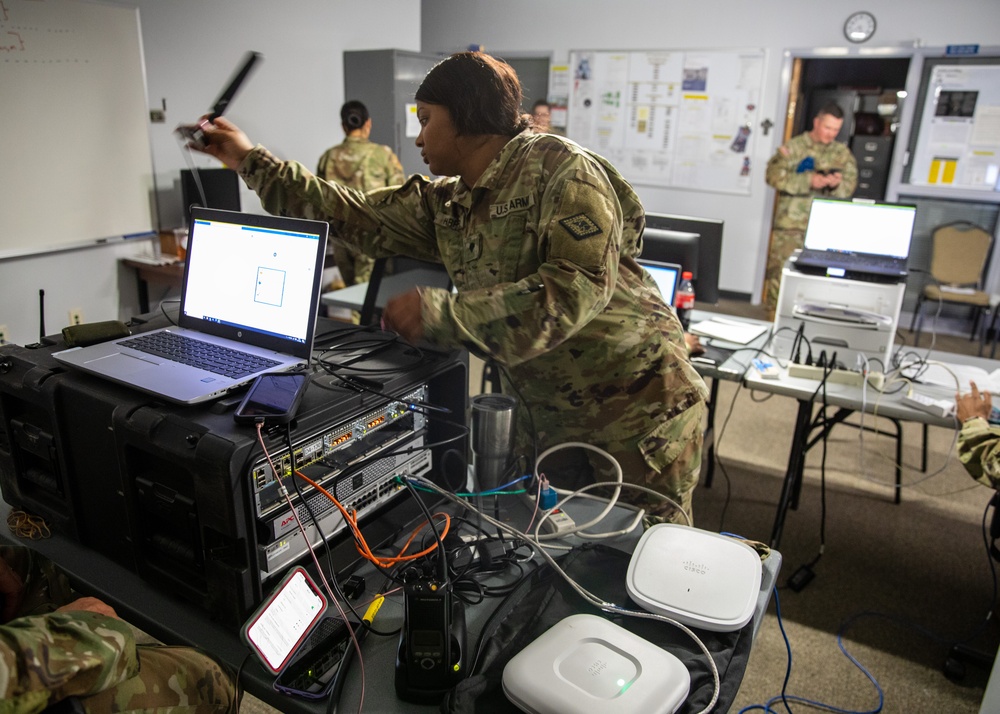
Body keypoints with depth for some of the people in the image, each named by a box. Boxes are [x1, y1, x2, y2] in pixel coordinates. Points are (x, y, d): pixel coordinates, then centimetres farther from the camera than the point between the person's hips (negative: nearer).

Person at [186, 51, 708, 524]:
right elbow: (358, 218, 12)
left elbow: (579, 288, -27)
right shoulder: (445, 204, 7)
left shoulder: (558, 167, -15)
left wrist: (443, 314, -29)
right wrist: (251, 161, 15)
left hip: (636, 411, -7)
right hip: (546, 420, 7)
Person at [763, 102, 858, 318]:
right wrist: (809, 180, -17)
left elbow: (849, 185, 9)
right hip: (789, 224, -3)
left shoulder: (843, 153, 15)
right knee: (780, 270, -2)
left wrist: (836, 184, -15)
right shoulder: (794, 146, 2)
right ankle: (774, 318, 9)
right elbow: (774, 175, -11)